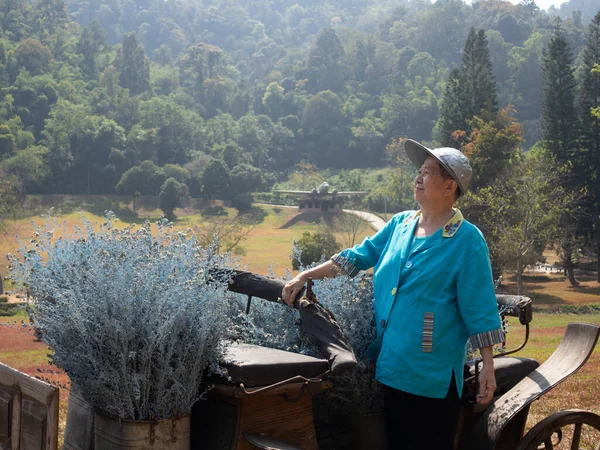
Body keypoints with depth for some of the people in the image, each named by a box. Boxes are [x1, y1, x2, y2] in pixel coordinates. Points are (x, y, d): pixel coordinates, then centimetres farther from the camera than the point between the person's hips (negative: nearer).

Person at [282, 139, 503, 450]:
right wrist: (304, 277, 10)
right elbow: (358, 256, 15)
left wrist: (487, 367, -13)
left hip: (432, 374, -6)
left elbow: (479, 310, -11)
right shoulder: (400, 224, 8)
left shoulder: (467, 240, -10)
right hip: (391, 365, 7)